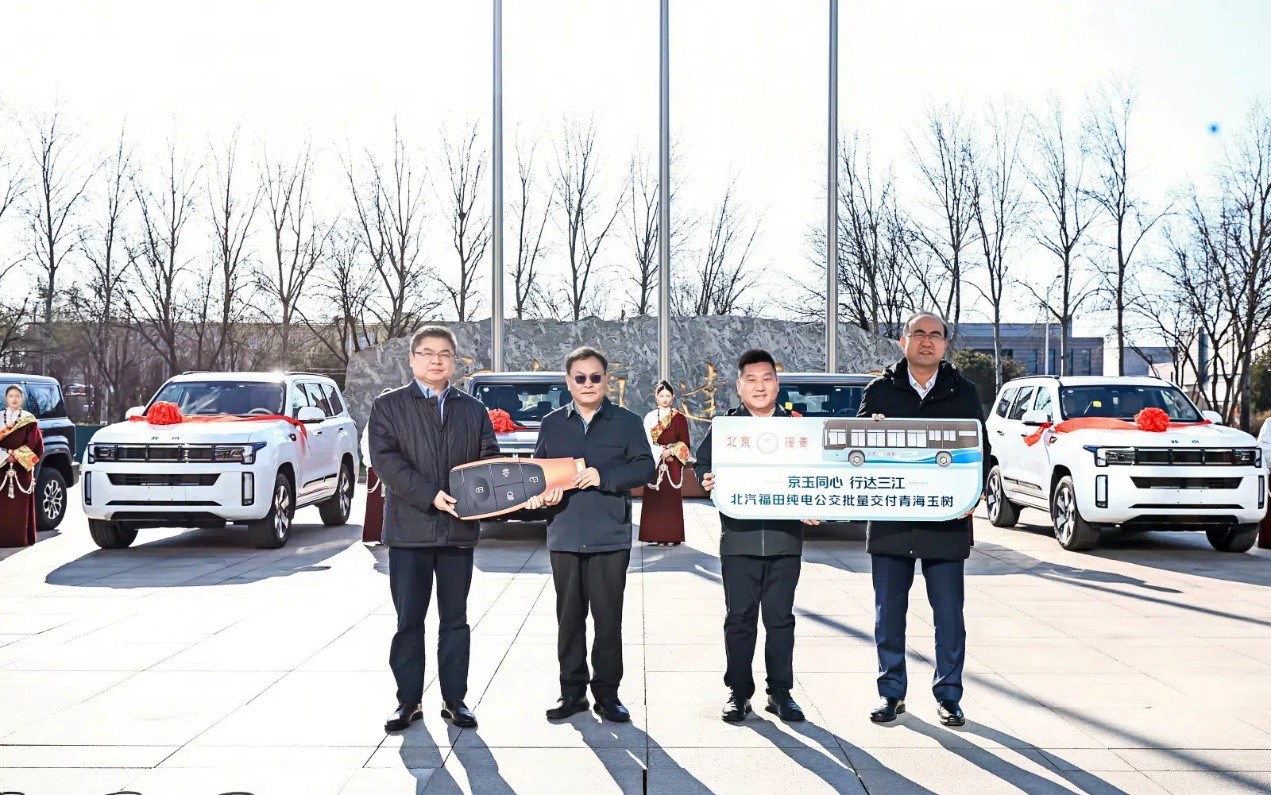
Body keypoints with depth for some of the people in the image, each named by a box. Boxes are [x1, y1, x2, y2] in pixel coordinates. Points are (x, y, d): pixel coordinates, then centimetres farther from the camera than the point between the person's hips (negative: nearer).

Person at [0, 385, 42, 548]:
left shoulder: (29, 420, 5)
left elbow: (34, 444, -1)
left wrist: (17, 455, -10)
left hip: (22, 469, -2)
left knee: (20, 505, -3)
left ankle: (20, 538, -2)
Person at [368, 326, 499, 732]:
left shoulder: (473, 409, 13)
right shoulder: (389, 405, 3)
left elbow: (490, 458, 8)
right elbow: (385, 459, -9)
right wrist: (431, 496, -19)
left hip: (459, 529, 3)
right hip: (409, 529, -2)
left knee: (455, 620, 8)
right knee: (409, 621, 4)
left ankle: (454, 699, 16)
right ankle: (408, 701, 13)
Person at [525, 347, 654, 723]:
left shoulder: (627, 422, 5)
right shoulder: (552, 424, 11)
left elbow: (644, 467, -2)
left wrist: (603, 476, -15)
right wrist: (542, 493, -9)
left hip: (610, 536, -2)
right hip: (564, 535, 2)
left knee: (608, 618, 1)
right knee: (569, 617, 7)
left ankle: (606, 693, 11)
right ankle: (572, 691, 17)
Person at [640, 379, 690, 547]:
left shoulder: (679, 418, 4)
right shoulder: (649, 417, 8)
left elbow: (684, 443, 2)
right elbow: (647, 442, 1)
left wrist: (671, 451, -12)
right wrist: (660, 452, -11)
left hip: (672, 464, -1)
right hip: (654, 463, 1)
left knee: (671, 498, -3)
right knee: (654, 499, -1)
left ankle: (672, 536, 1)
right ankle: (656, 536, 3)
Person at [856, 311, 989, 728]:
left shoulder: (963, 393, 7)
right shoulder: (880, 390, 7)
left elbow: (981, 449, 8)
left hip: (946, 522, 0)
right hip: (889, 519, 1)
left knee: (949, 615, 5)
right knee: (888, 613, 7)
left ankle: (948, 695, 16)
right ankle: (891, 691, 19)